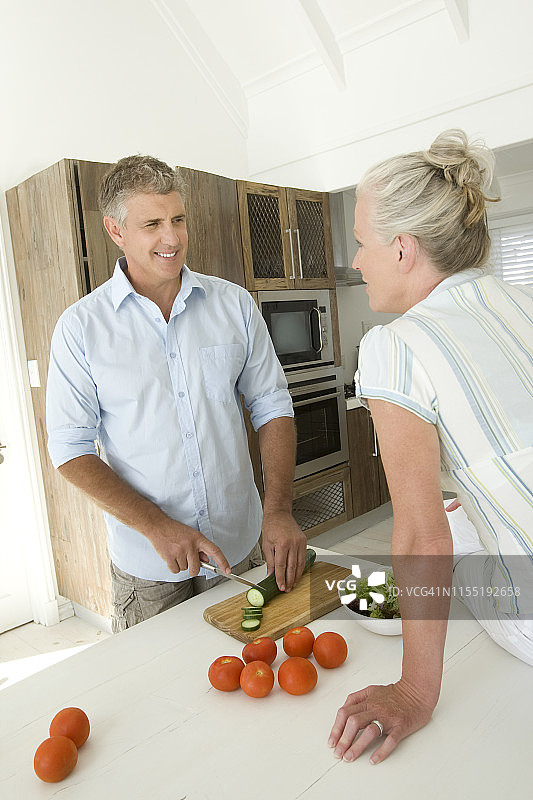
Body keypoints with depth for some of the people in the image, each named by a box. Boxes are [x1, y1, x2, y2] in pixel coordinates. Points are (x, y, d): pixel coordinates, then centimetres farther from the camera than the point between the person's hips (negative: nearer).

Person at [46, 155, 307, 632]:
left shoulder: (234, 304, -1)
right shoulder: (81, 327, -8)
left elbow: (271, 405, 0)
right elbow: (70, 448, -8)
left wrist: (279, 511, -13)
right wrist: (157, 526, -18)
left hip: (242, 546, 2)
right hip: (147, 563, -2)